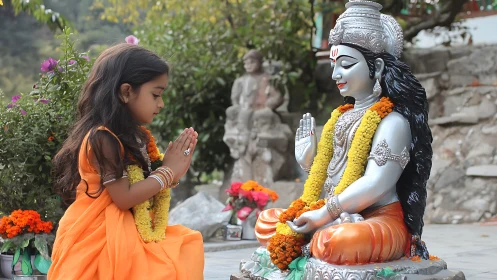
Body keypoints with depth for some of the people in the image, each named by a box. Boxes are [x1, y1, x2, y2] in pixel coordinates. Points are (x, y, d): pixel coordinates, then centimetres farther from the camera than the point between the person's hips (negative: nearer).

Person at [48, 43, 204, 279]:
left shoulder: (130, 136, 10)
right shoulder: (103, 138, -19)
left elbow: (143, 183, 12)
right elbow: (124, 198, -22)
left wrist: (174, 169, 0)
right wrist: (168, 172, -14)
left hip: (125, 230, 9)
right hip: (99, 234, -9)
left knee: (187, 248, 0)